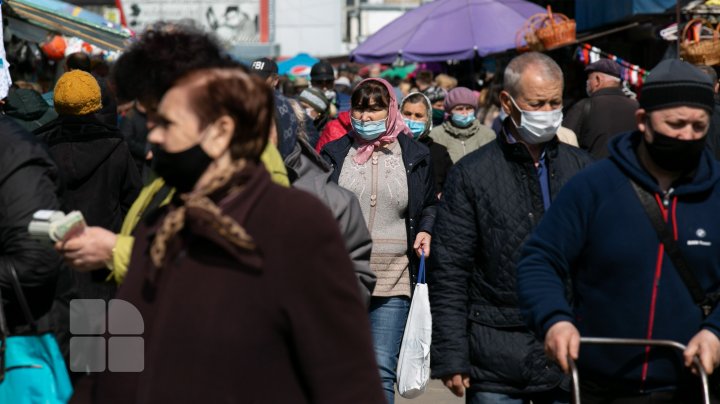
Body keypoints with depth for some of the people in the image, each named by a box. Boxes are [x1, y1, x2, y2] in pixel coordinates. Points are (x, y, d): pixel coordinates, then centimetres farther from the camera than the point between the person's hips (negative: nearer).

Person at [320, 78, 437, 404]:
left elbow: (429, 206, 19)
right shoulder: (334, 153, 6)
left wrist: (426, 231, -1)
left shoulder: (415, 156, 6)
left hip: (392, 281, -1)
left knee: (382, 371, -4)